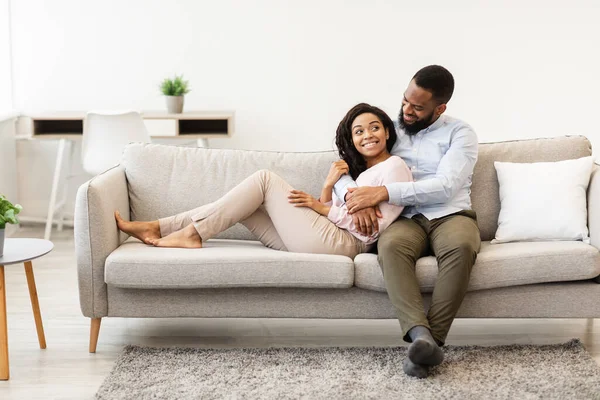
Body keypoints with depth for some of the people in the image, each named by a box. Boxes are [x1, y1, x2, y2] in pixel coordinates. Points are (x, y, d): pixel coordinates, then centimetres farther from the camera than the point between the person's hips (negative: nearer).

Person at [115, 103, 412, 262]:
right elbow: (332, 212, 14)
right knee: (243, 203, -1)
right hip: (318, 242, 8)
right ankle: (157, 229, -3)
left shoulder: (394, 167, -1)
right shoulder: (357, 170, 27)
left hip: (339, 244, -8)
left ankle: (193, 234, -10)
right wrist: (328, 186, -3)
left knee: (264, 179, -10)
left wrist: (319, 206, -7)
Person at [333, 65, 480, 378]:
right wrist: (356, 198, -12)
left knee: (461, 246, -38)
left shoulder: (460, 134, 5)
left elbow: (444, 187, -11)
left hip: (451, 215, -1)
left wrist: (383, 192, -20)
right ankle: (421, 336, -47)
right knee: (390, 246, -36)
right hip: (407, 220, 2)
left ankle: (430, 340, -37)